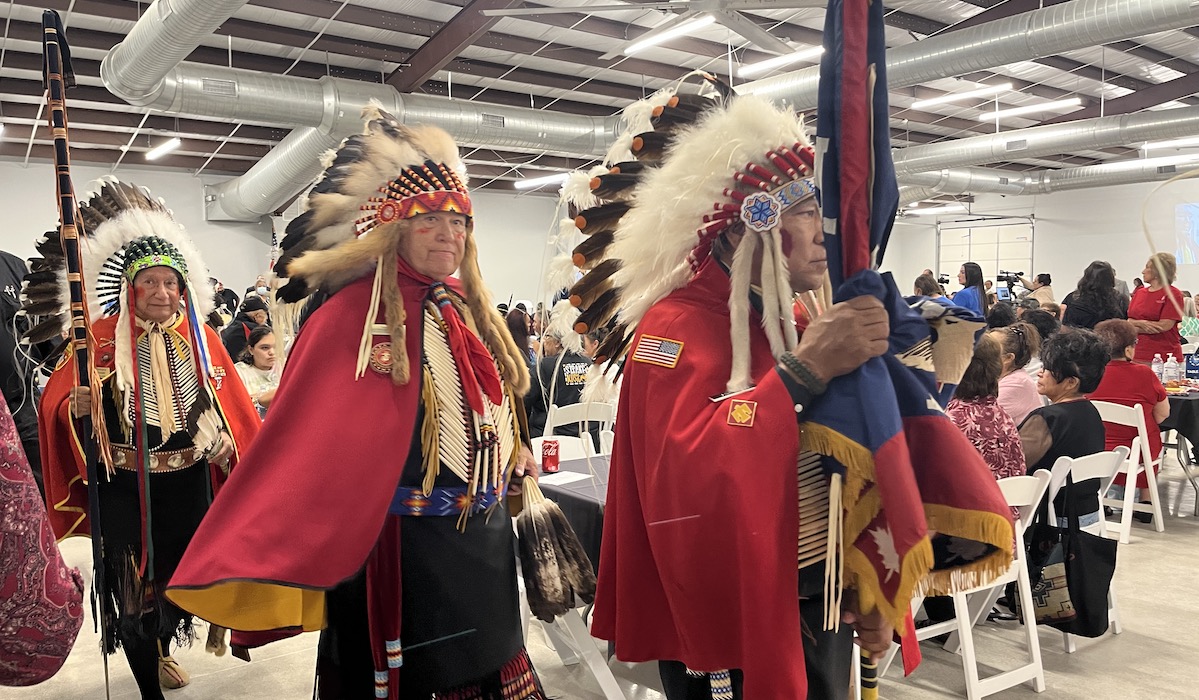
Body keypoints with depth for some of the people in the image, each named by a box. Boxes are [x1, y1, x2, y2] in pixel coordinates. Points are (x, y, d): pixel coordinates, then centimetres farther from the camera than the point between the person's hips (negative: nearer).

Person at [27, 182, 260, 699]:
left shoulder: (201, 338, 1)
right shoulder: (103, 338, -7)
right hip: (123, 486, -3)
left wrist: (229, 444, -9)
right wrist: (79, 406, -30)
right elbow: (57, 407, -9)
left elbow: (228, 405, 5)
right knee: (132, 581, 4)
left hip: (187, 481, 3)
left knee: (179, 571, 17)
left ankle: (162, 650, 47)